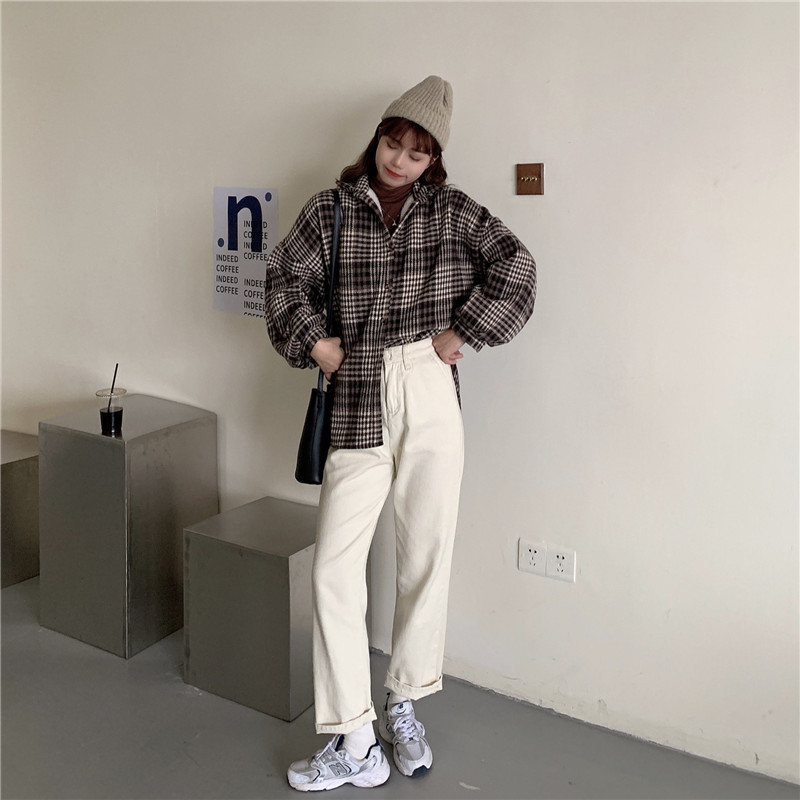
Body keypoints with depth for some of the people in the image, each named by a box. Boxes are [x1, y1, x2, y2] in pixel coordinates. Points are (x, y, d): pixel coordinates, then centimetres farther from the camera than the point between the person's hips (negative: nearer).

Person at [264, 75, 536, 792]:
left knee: (427, 559, 7)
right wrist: (314, 340, -5)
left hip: (431, 395, 0)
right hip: (358, 403, 0)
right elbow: (285, 279, 7)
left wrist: (463, 332, -5)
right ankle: (355, 746, 5)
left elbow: (515, 267, -2)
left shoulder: (451, 211, 5)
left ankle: (404, 709, 27)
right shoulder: (331, 208, 7)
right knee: (335, 570, -6)